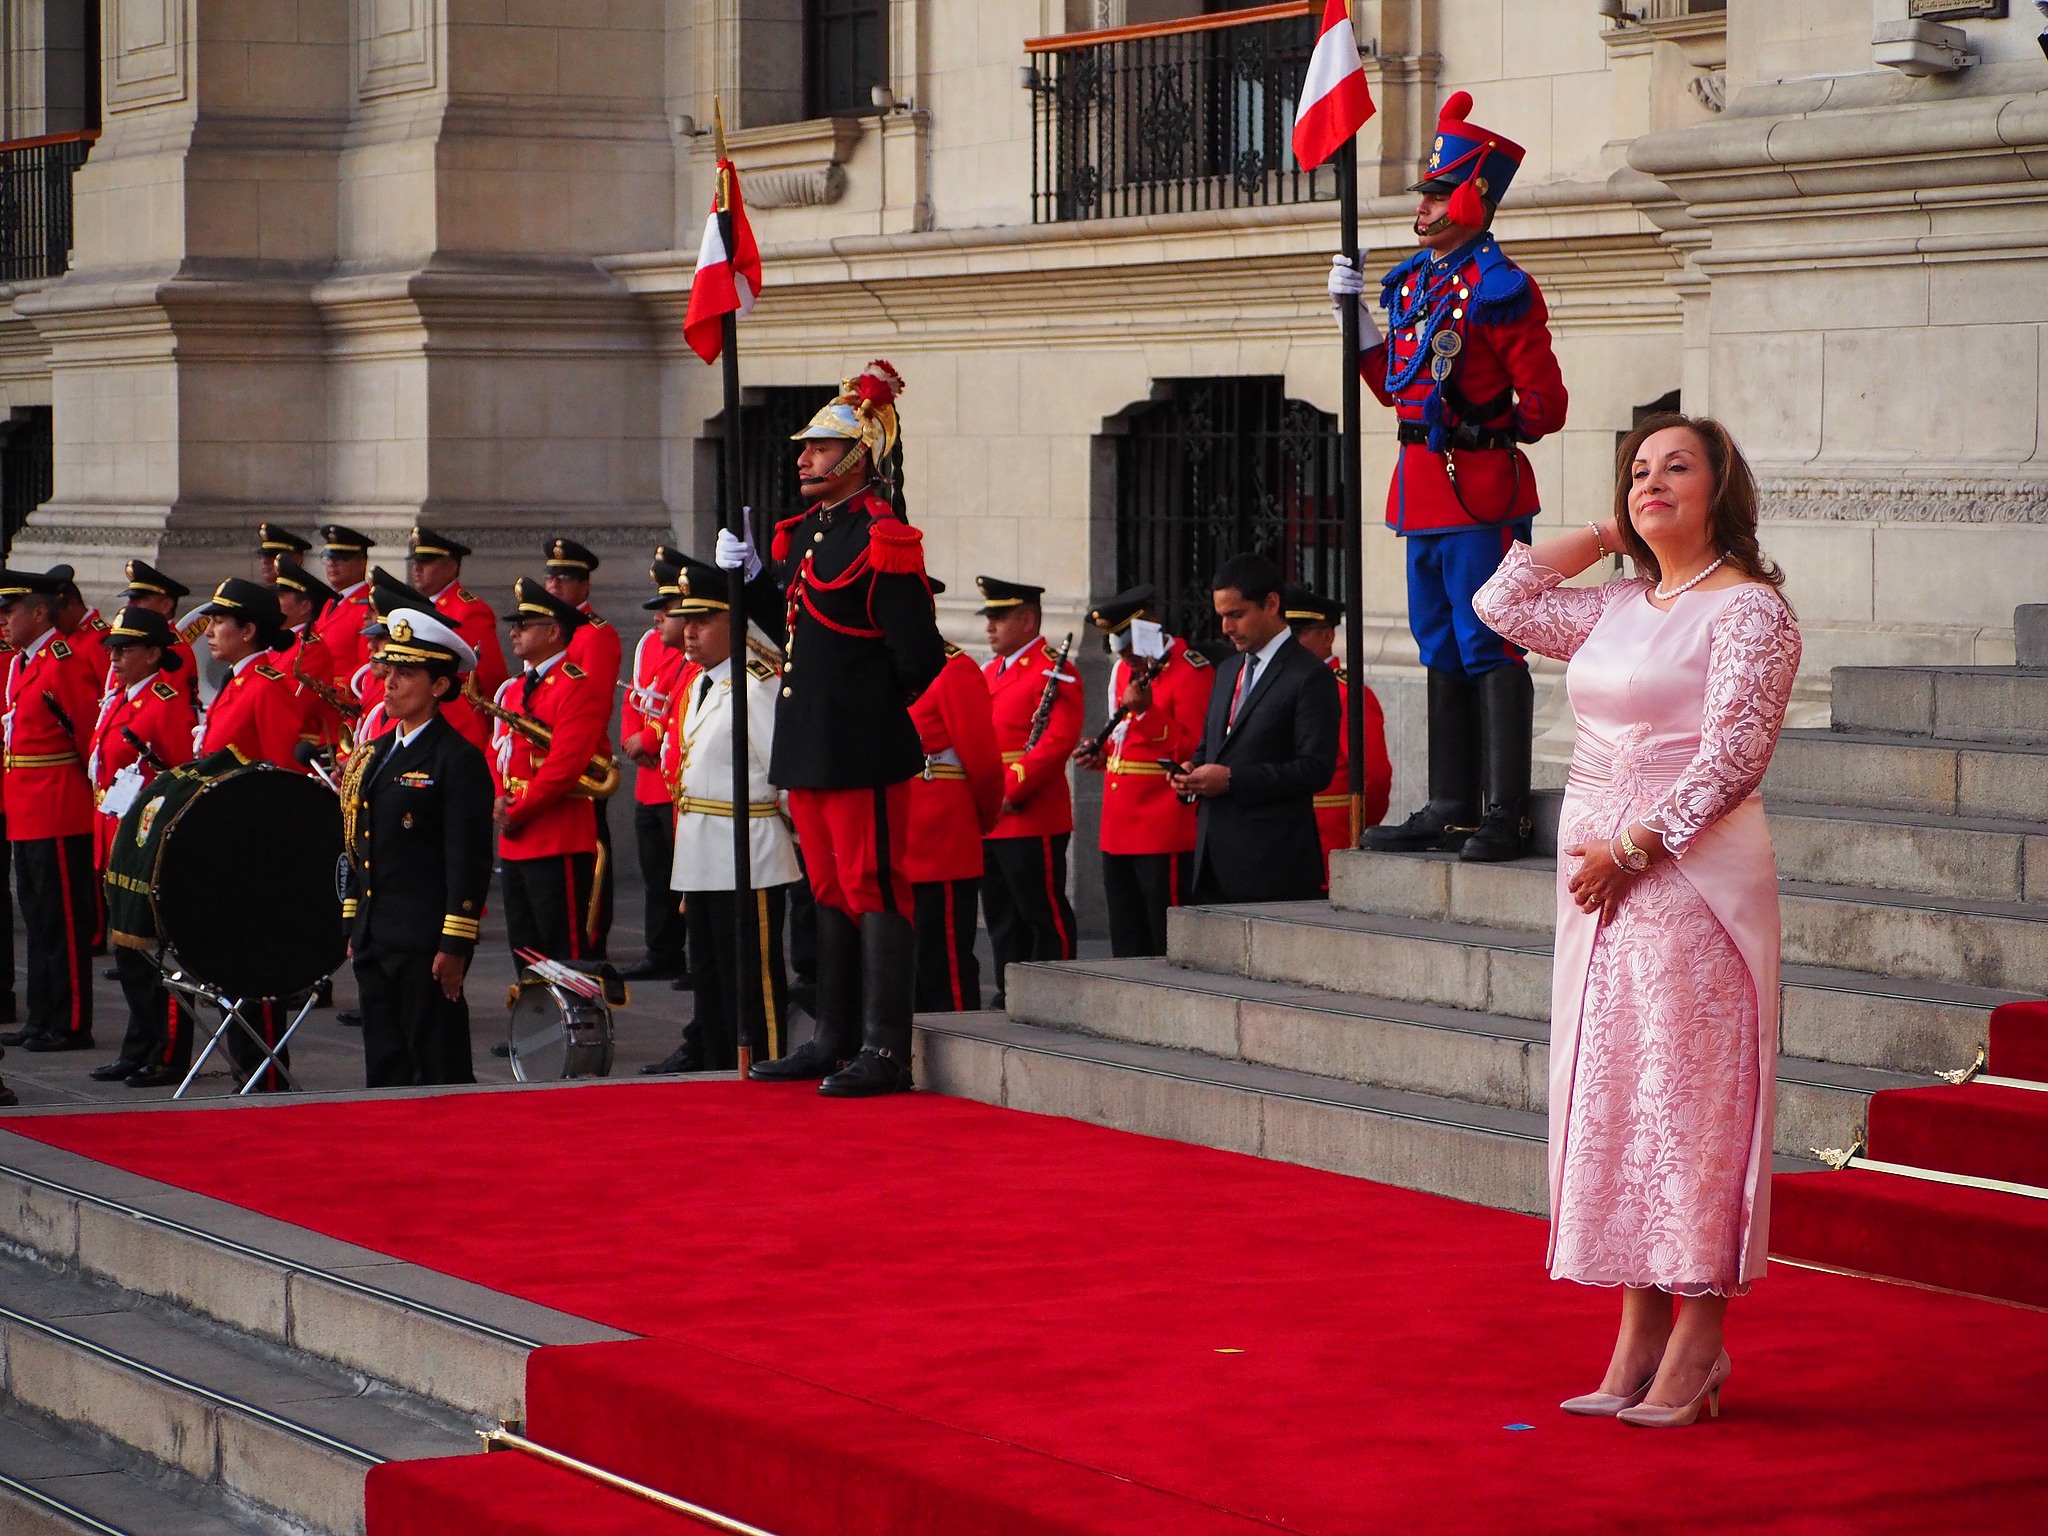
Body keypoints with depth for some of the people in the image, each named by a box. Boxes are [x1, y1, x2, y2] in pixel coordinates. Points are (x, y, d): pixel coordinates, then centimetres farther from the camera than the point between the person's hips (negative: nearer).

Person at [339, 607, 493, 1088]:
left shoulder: (459, 760, -9)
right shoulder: (373, 756, 15)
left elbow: (469, 860, -13)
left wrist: (455, 945, -16)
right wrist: (354, 929, 17)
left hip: (425, 943, -8)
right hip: (374, 942, 8)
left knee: (438, 1068, -3)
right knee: (384, 1069, 11)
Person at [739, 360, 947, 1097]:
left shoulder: (882, 541, -14)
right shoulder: (803, 535, 13)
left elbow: (920, 660, -16)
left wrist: (874, 704, -4)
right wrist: (748, 574, 9)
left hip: (863, 752, -9)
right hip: (808, 750, 9)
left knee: (874, 890, -5)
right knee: (831, 892, 15)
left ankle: (885, 1052, -1)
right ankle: (836, 1041, 24)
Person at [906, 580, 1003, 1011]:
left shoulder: (953, 670, -9)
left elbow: (983, 759, -8)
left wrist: (982, 820, 4)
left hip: (943, 852, -7)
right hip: (896, 853, 7)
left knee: (945, 969, -3)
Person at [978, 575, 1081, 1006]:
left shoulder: (1054, 672, -9)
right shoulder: (991, 671, 18)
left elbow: (1058, 740, -19)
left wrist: (1009, 791, -21)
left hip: (1031, 820, -9)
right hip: (988, 821, 9)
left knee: (1045, 914, -3)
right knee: (1002, 917, 12)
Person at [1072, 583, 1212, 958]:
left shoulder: (1190, 670, -9)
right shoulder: (1125, 669, 17)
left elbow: (1193, 750, -15)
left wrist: (1145, 710, -23)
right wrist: (1102, 755, 9)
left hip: (1165, 833, -8)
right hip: (1119, 830, 8)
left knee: (1168, 941, -6)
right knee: (1127, 941, 11)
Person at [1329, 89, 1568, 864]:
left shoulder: (1499, 287, -11)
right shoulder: (1413, 281, 13)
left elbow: (1545, 404, -9)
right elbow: (1395, 386, 22)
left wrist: (1497, 428, -20)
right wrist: (1353, 312, 17)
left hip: (1480, 489, -9)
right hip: (1423, 488, 9)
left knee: (1489, 651, -6)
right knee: (1442, 651, 13)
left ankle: (1504, 818, -4)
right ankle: (1451, 808, 20)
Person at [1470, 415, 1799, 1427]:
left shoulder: (1747, 608, -7)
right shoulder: (1615, 608, 15)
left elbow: (1733, 757, -14)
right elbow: (1500, 602, 22)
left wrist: (1634, 848, -17)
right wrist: (1601, 537, 16)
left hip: (1692, 874, -8)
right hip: (1601, 877, 8)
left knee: (1688, 1094, -6)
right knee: (1612, 1095, 6)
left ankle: (1696, 1351, -3)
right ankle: (1639, 1340, 11)